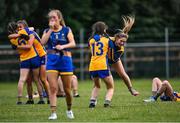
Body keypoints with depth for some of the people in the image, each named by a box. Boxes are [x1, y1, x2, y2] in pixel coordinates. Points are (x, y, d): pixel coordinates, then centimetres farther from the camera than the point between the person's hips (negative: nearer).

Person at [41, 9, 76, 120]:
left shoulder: (66, 30, 4)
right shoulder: (47, 31, 9)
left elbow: (73, 43, -9)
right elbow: (43, 42, -9)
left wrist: (63, 46, -27)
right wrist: (51, 29, -11)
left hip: (65, 60, -1)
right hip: (52, 61, 1)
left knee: (67, 89, 5)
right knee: (53, 88, -11)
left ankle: (69, 110, 28)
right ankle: (53, 113, -12)